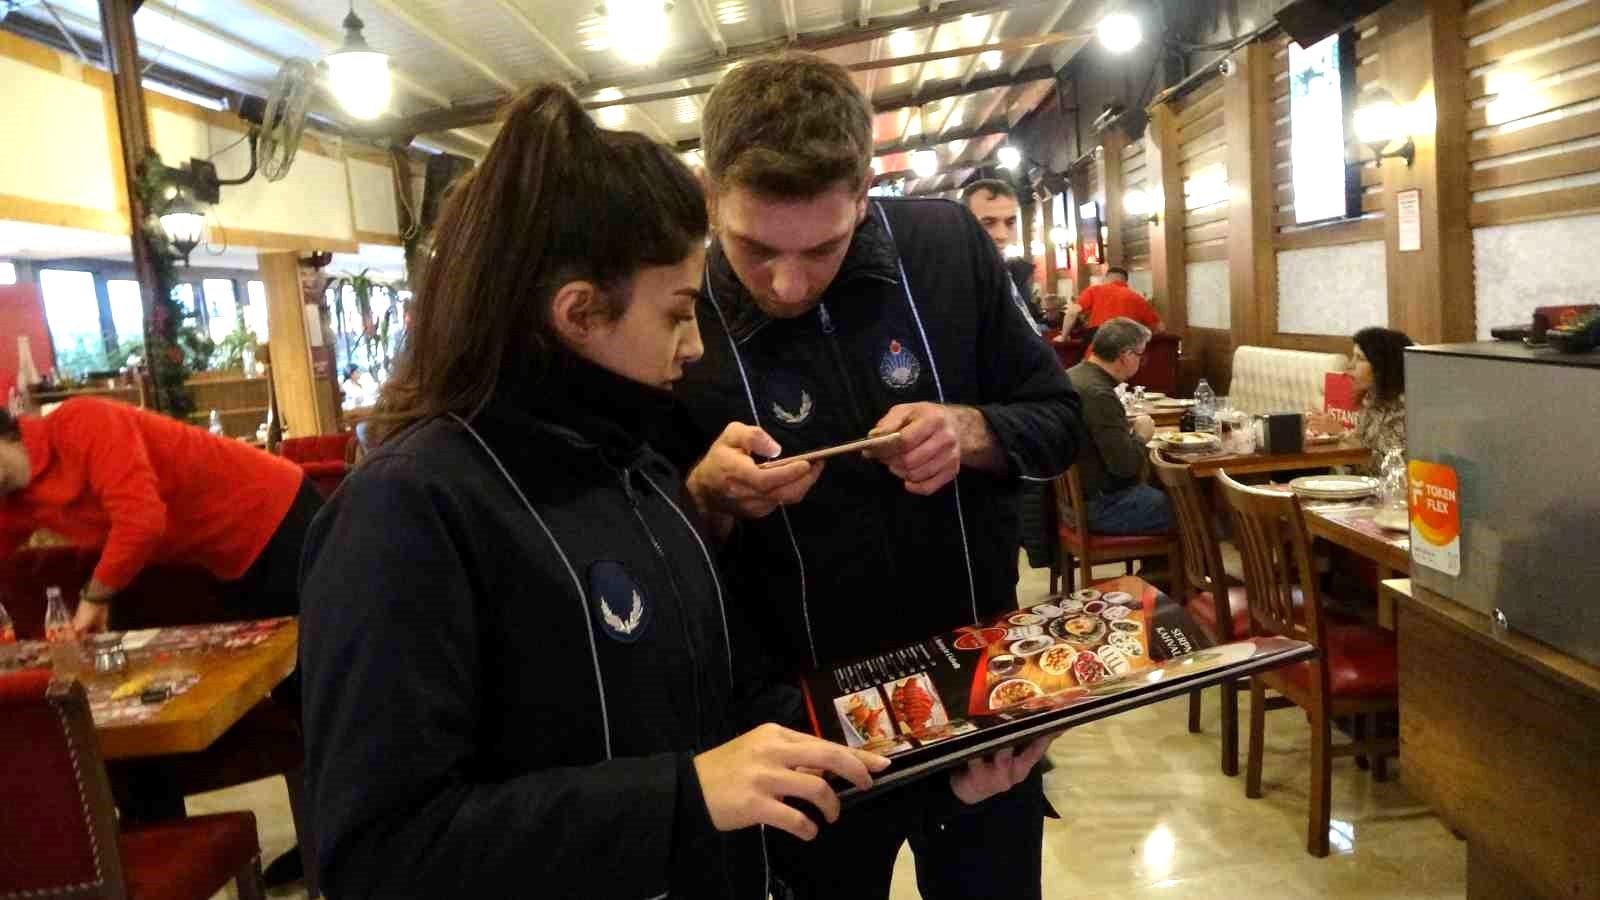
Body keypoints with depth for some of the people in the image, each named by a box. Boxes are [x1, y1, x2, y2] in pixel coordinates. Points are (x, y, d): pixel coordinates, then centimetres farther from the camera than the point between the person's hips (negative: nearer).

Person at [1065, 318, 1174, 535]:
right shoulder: (1099, 394, -25)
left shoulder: (1072, 377, 5)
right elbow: (1125, 465, -24)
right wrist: (1140, 436, -6)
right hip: (1097, 507, -9)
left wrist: (1126, 429, 6)